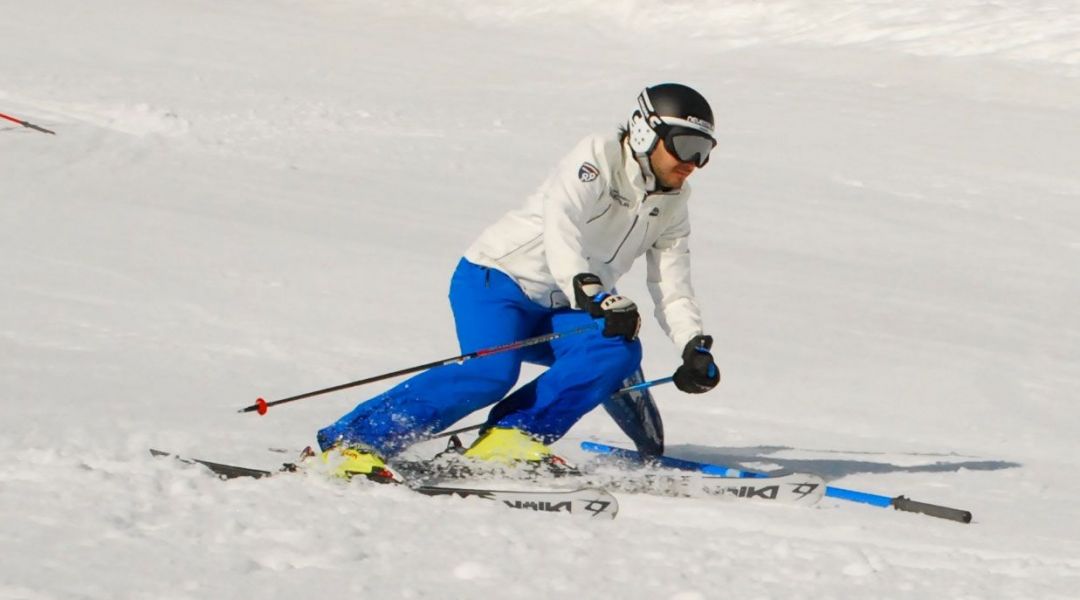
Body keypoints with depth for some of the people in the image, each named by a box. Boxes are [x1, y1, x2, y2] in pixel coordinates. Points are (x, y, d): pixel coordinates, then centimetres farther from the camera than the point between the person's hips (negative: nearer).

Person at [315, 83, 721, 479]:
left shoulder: (671, 206, 8)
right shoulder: (599, 158, -15)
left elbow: (672, 290, 6)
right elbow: (560, 226, -32)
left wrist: (695, 346, -13)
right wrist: (592, 294, -46)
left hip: (558, 314, 7)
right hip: (497, 278, -7)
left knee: (618, 352, -21)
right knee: (493, 371, -31)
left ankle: (512, 436, -19)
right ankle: (352, 439, -28)